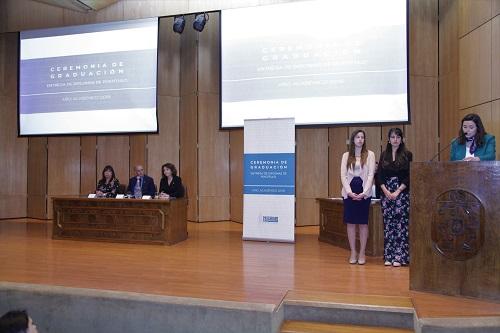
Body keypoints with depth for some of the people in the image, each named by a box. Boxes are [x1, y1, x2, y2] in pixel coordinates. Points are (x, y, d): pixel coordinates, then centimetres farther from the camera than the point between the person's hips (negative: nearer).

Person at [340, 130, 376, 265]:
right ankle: (353, 253, 11)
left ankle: (362, 253, 10)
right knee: (350, 222, 2)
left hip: (364, 192, -1)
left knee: (363, 223, 1)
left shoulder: (370, 154, 4)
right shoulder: (346, 155, 9)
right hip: (349, 192, 1)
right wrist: (349, 192, -10)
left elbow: (371, 175, -3)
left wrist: (364, 193, -13)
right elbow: (343, 175, 3)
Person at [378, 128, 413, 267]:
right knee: (388, 224, 4)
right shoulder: (384, 155, 11)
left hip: (402, 192, -3)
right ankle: (388, 256, 10)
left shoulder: (407, 155, 2)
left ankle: (399, 256, 2)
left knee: (401, 224, -5)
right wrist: (386, 191, -8)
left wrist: (397, 191, -13)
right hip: (386, 193, 3)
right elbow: (379, 176, 6)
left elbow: (409, 176, -4)